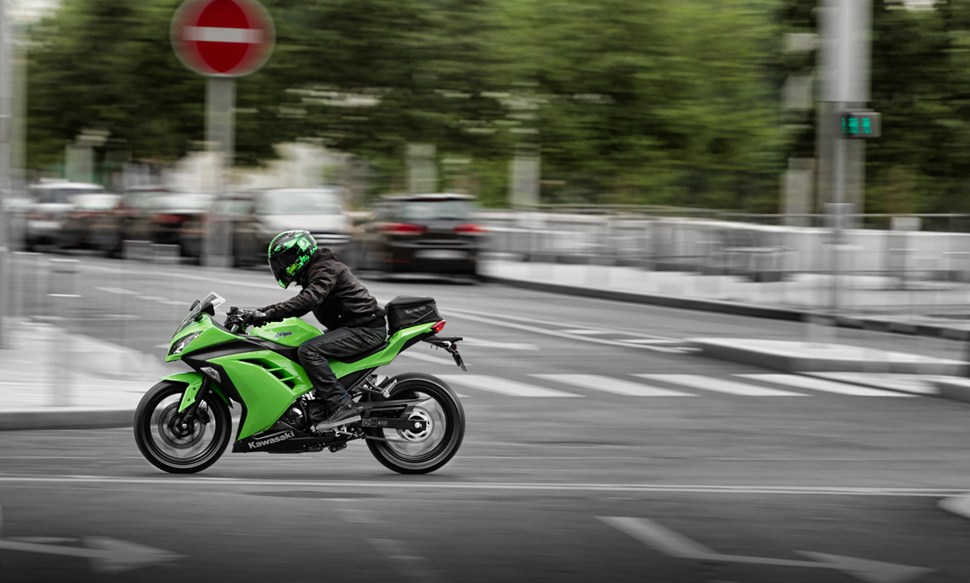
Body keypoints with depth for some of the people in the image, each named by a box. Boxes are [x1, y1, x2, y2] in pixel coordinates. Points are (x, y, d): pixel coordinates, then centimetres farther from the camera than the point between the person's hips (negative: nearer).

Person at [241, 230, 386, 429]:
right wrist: (258, 313, 13)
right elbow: (298, 305, 25)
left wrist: (269, 314, -32)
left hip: (365, 329, -11)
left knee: (308, 351, -24)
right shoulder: (314, 272, 21)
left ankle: (342, 406, -29)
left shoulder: (325, 269, -12)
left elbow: (308, 299, -29)